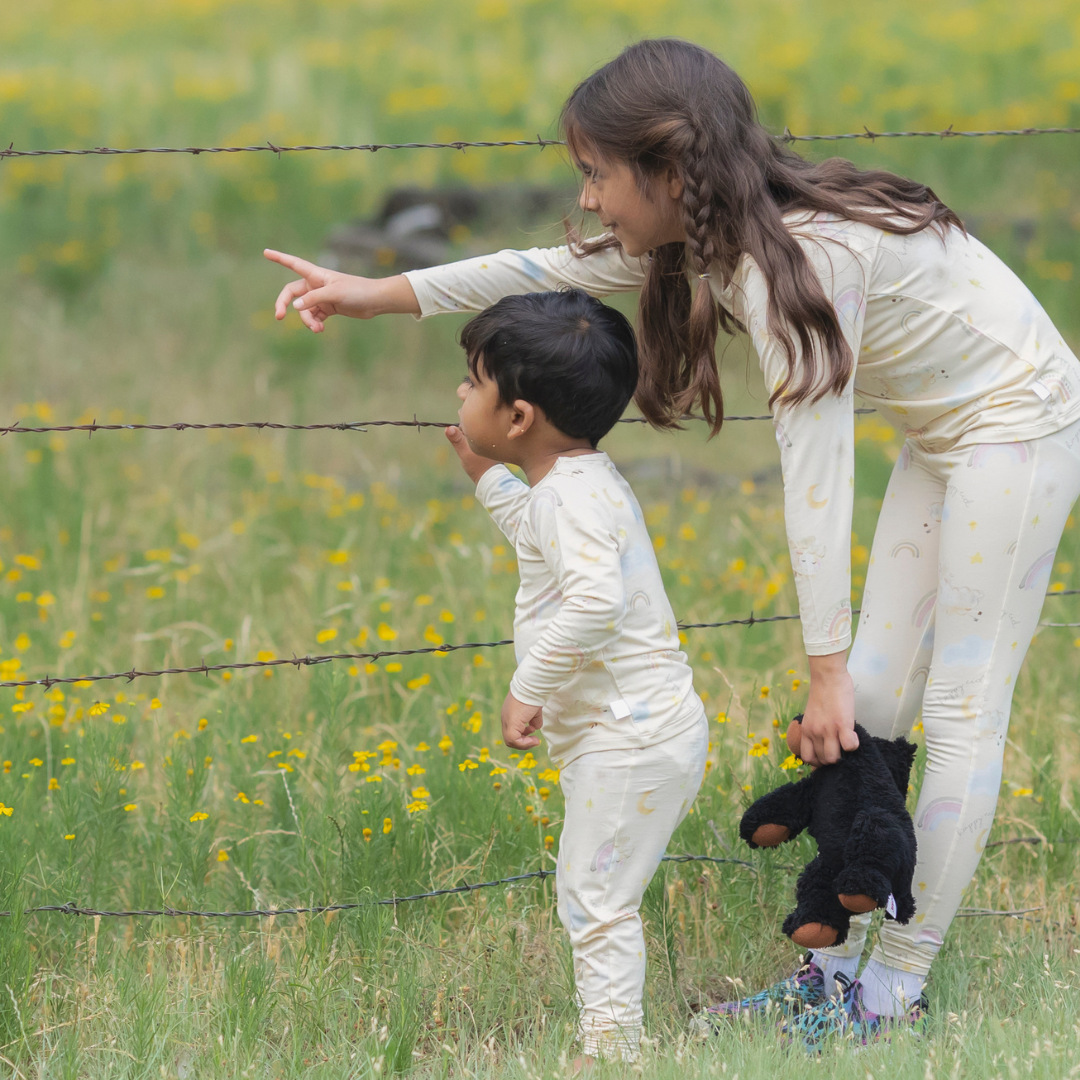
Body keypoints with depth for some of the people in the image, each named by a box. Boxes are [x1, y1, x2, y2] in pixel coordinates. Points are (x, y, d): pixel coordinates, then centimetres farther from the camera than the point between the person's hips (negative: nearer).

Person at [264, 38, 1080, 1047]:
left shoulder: (799, 256, -31)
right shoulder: (706, 237, -3)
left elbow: (814, 474, -31)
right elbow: (555, 269, 7)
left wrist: (824, 667, -30)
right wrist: (376, 294, 4)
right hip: (943, 434, 10)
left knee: (963, 708, -5)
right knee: (873, 698, 8)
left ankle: (899, 985, -1)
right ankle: (835, 961, 12)